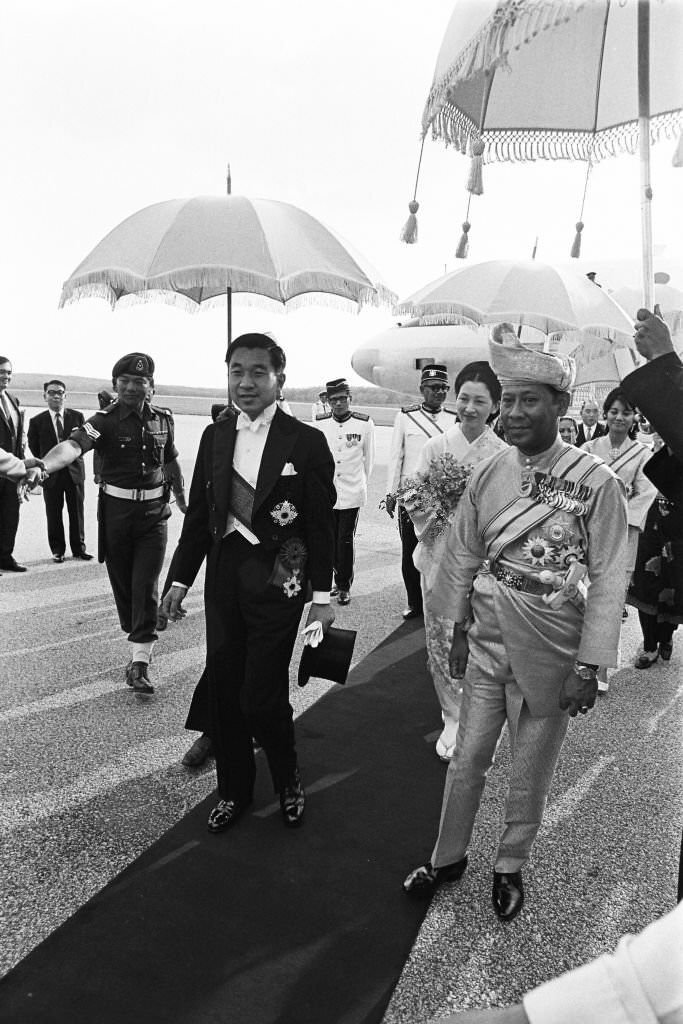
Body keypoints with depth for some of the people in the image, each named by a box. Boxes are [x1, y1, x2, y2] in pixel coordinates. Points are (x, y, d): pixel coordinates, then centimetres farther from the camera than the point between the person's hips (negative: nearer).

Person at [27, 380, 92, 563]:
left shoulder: (77, 416, 2)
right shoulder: (37, 421, -1)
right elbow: (34, 448, 7)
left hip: (74, 471, 1)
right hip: (51, 474, -1)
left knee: (77, 512, 7)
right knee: (54, 514, 4)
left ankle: (78, 548, 18)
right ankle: (57, 549, 16)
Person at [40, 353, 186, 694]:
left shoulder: (163, 418, 2)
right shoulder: (105, 420, -10)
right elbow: (74, 444, -30)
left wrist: (182, 498, 28)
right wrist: (42, 465, -50)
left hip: (154, 512, 1)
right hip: (116, 512, -1)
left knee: (146, 586, -6)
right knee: (122, 583, 11)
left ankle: (139, 660, -3)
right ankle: (138, 639, 35)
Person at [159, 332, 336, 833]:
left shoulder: (306, 442, -6)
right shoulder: (215, 436, 7)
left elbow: (321, 524, -5)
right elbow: (199, 513, 11)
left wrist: (322, 596, -6)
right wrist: (180, 579, 9)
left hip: (278, 580, -4)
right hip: (224, 575, 5)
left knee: (261, 697, -4)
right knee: (223, 689, 11)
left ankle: (288, 779, 27)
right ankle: (234, 790, 33)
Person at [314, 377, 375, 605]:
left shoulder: (364, 424, -5)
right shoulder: (320, 423, -1)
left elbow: (368, 458, 8)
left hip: (352, 493, -2)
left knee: (345, 541, -1)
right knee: (331, 540, 8)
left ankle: (344, 586, 13)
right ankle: (340, 580, 25)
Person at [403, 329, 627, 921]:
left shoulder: (596, 482, -14)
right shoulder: (488, 474, -1)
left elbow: (607, 580, -11)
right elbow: (463, 556, 7)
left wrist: (590, 666, -11)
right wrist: (458, 630, 10)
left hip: (550, 652, -3)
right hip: (487, 643, 3)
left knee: (530, 776, 14)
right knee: (467, 761, 15)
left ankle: (510, 866, 39)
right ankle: (449, 857, 37)